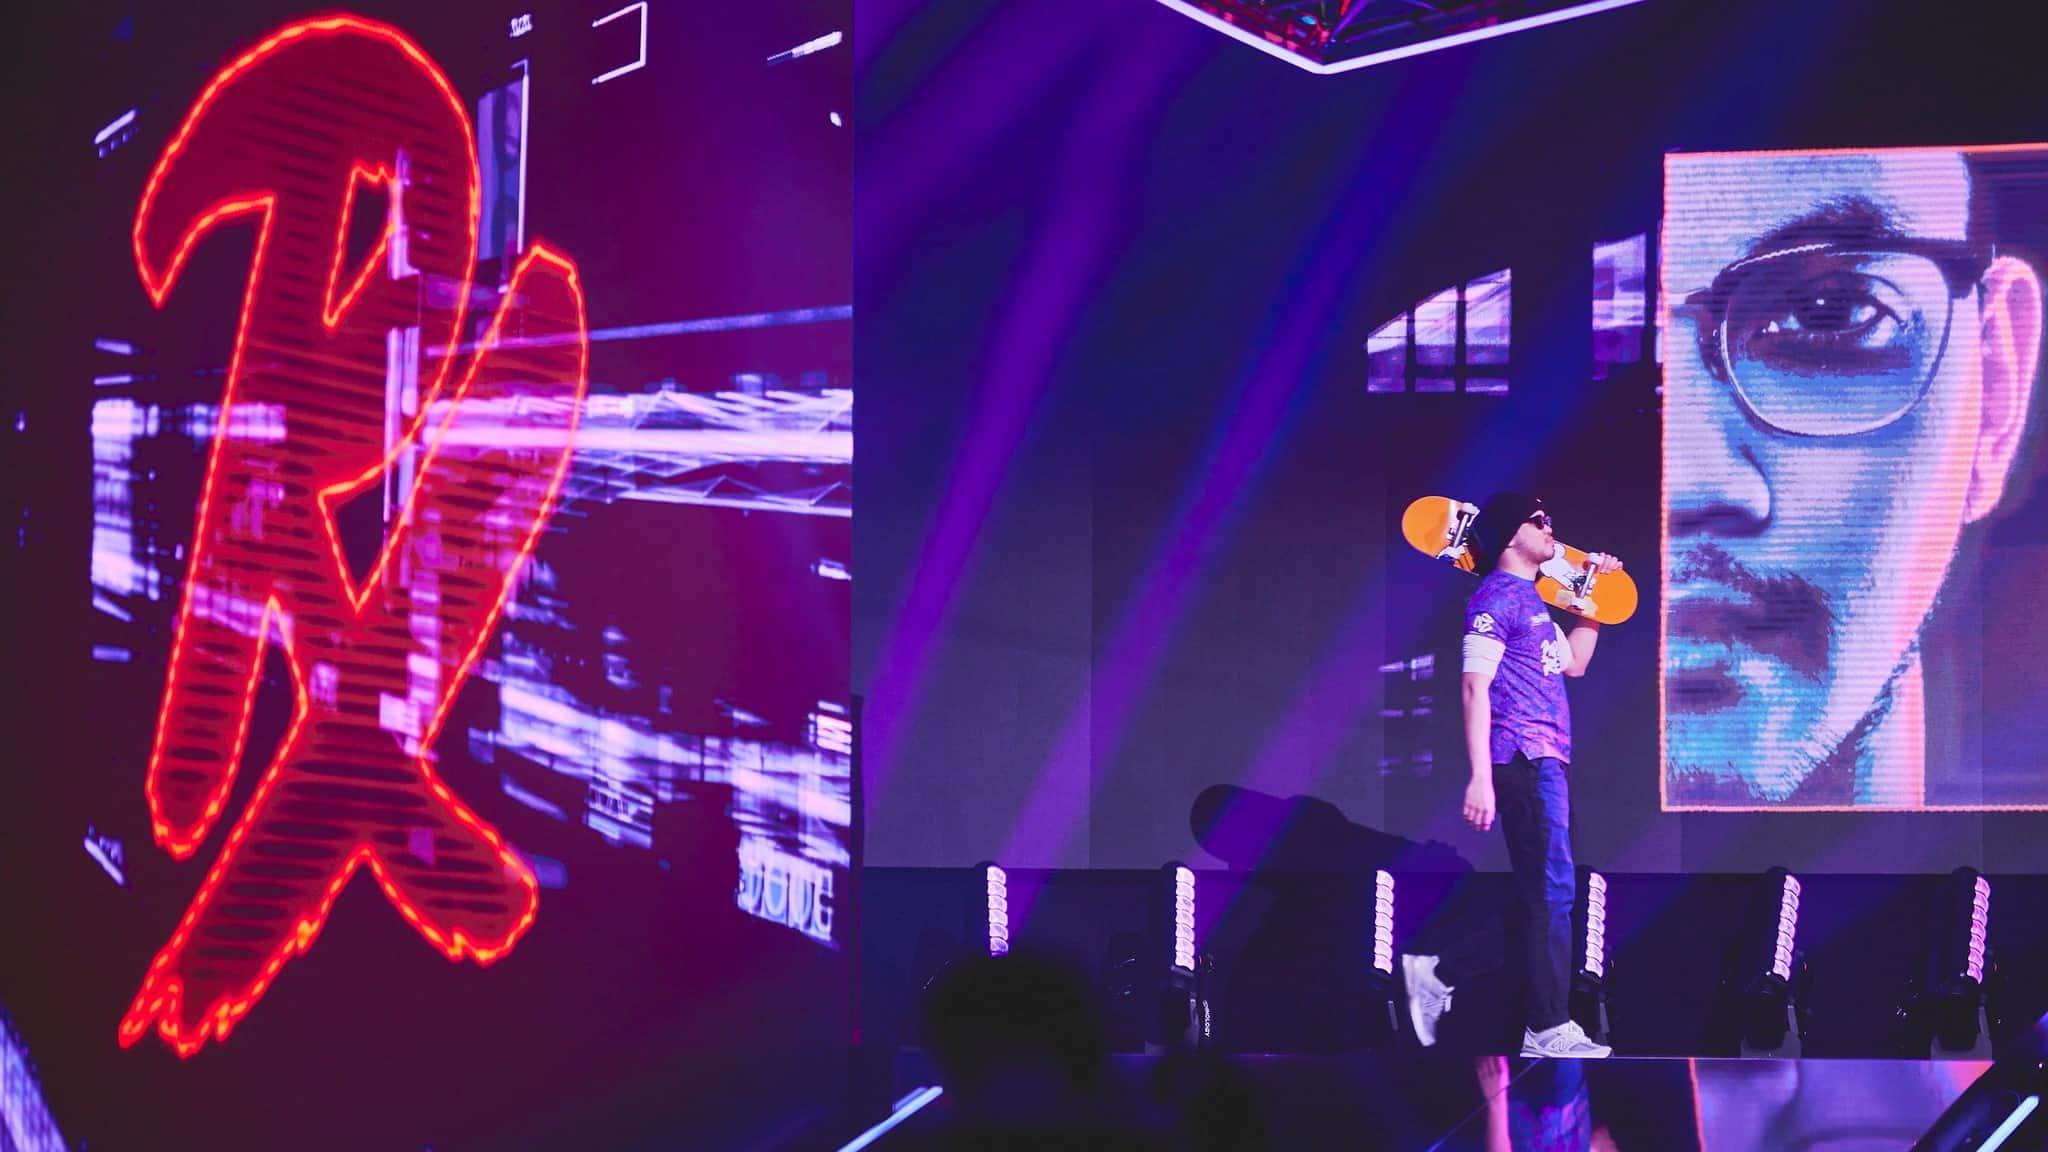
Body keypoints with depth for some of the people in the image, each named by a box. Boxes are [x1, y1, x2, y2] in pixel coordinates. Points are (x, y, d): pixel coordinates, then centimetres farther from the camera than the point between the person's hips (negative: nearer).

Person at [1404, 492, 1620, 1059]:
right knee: (1552, 890, -9)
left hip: (1547, 759, 10)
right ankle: (1548, 1029, -6)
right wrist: (1480, 777, -22)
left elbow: (1573, 663, 32)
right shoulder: (1495, 598, -9)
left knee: (1545, 891, 11)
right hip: (1524, 758, -10)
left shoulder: (1532, 598, 21)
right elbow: (1475, 688, -15)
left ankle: (1440, 974, 15)